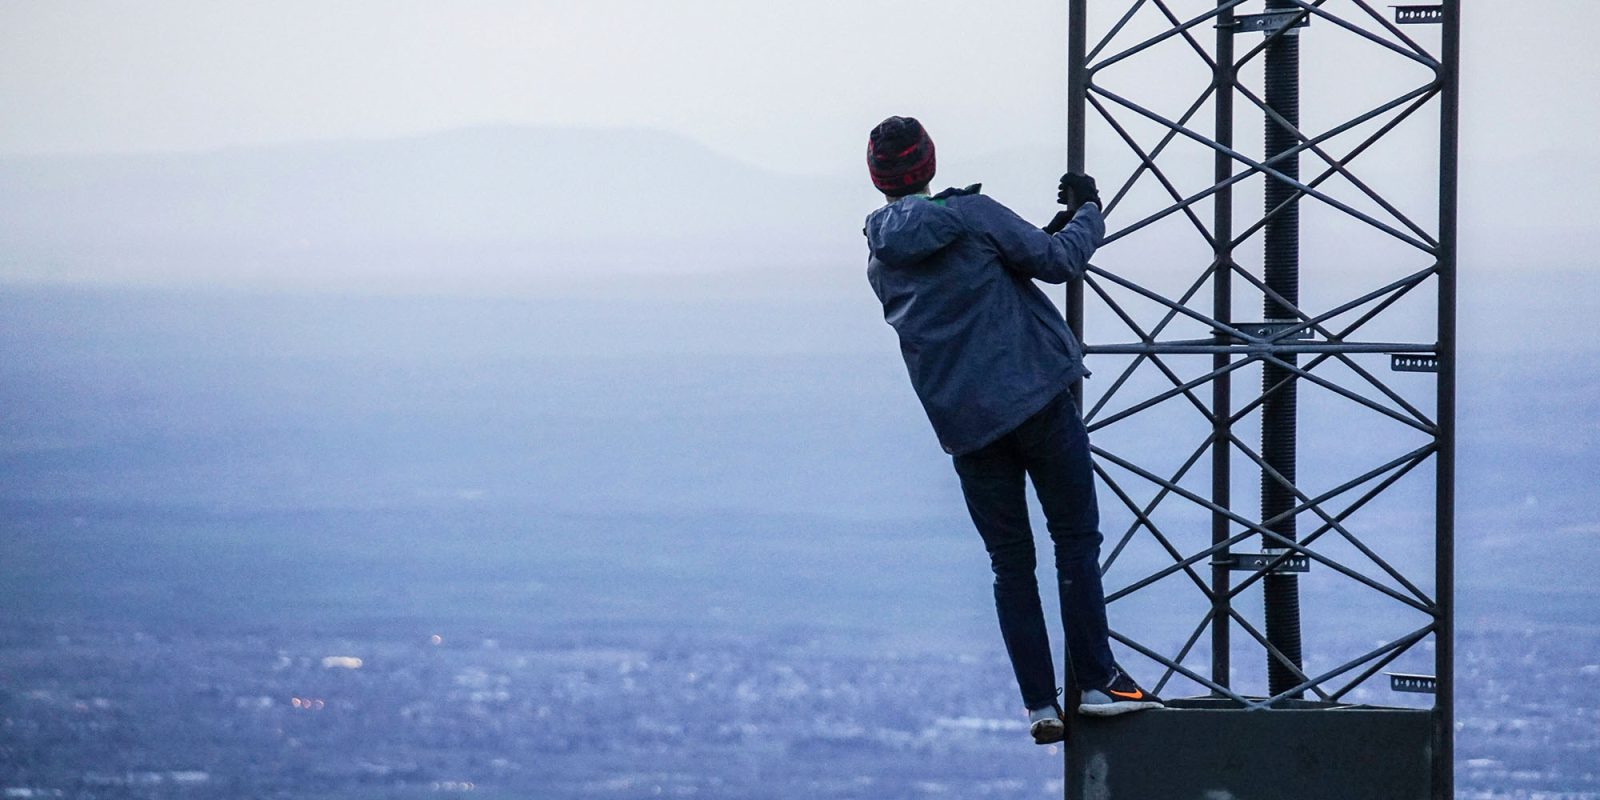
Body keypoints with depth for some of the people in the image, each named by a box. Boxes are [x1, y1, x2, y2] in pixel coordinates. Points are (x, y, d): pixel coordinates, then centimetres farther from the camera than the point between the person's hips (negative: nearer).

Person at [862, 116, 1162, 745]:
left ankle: (1040, 704, 3)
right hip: (1035, 399, -4)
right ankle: (1098, 681, -2)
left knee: (1010, 562, 9)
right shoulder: (969, 215, -6)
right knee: (1076, 539, 3)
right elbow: (1059, 261, -4)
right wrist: (1087, 213, 16)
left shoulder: (881, 262, 11)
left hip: (964, 427, 4)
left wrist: (1050, 233, 24)